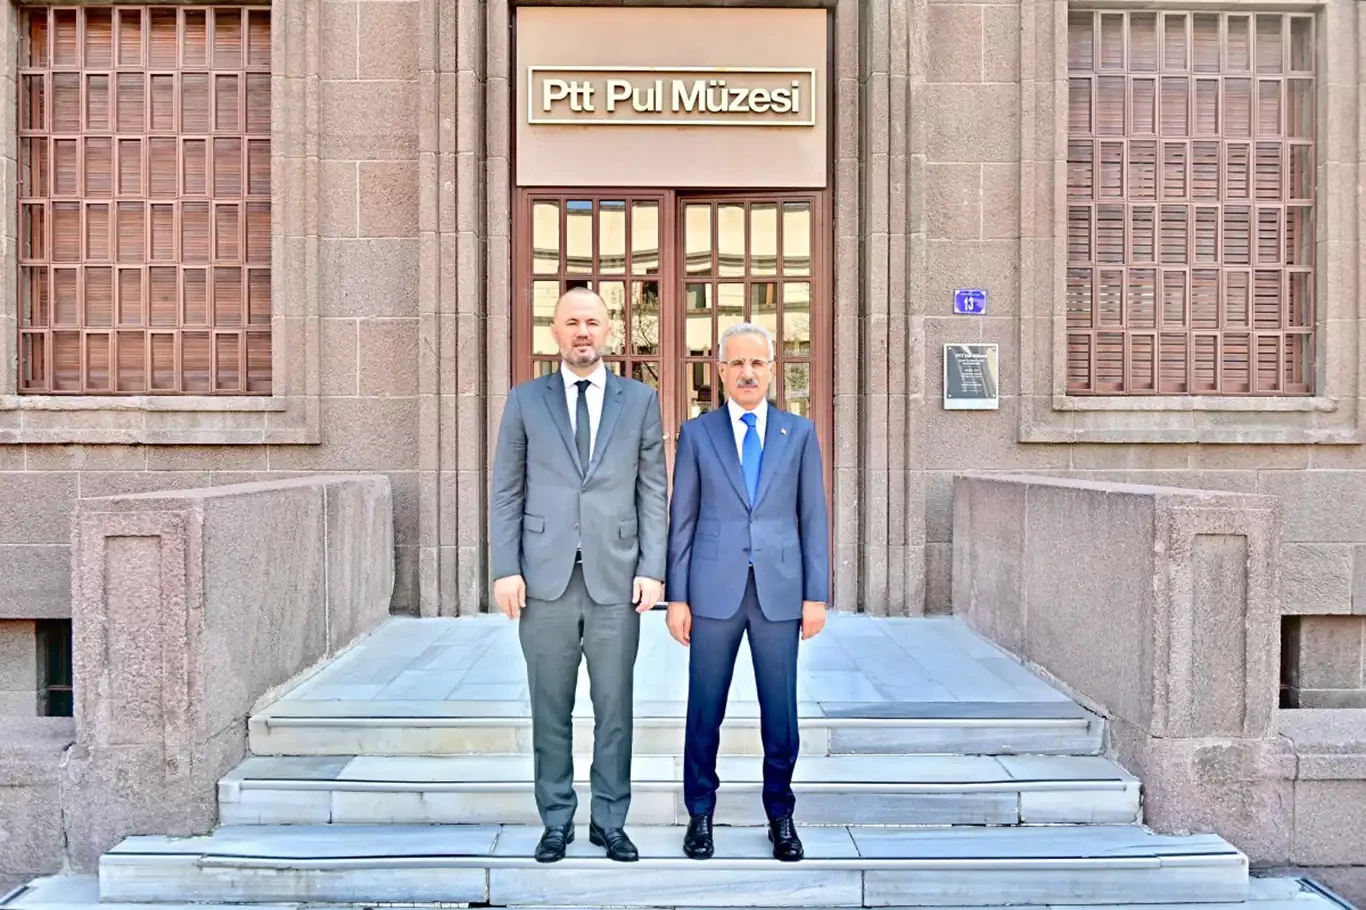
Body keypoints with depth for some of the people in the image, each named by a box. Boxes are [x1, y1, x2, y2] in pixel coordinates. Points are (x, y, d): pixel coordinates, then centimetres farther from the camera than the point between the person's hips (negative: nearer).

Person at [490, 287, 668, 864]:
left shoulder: (640, 400, 7)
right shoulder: (525, 400, 7)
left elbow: (653, 492, 5)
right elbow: (506, 492, 5)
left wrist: (652, 570, -2)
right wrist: (505, 569, -3)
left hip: (616, 580, 0)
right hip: (546, 580, 0)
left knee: (614, 708, 8)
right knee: (551, 710, 9)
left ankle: (609, 821, 24)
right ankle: (556, 823, 25)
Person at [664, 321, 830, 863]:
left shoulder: (800, 432, 6)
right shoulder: (696, 433, 4)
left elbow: (813, 517, 4)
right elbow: (681, 520, 3)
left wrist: (816, 594, -1)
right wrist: (676, 597, -1)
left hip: (779, 590, 1)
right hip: (714, 590, 0)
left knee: (780, 711, 7)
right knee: (705, 710, 8)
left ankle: (780, 814, 27)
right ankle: (700, 814, 26)